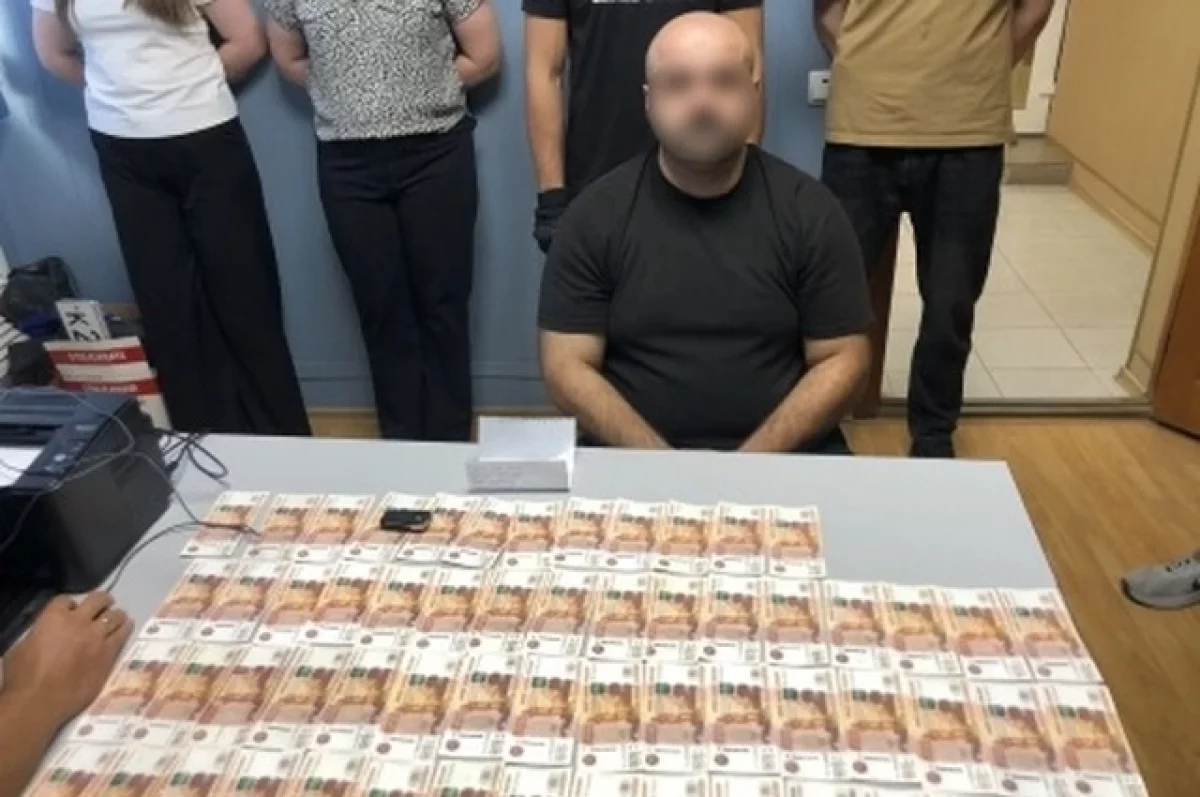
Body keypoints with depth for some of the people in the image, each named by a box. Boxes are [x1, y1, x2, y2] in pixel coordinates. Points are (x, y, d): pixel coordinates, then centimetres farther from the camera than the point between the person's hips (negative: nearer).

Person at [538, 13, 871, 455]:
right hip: (633, 461, -1)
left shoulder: (810, 211, 2)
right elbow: (567, 366, -3)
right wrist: (661, 464, -15)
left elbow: (842, 360, 1)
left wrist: (754, 462, -13)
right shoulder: (595, 215, 0)